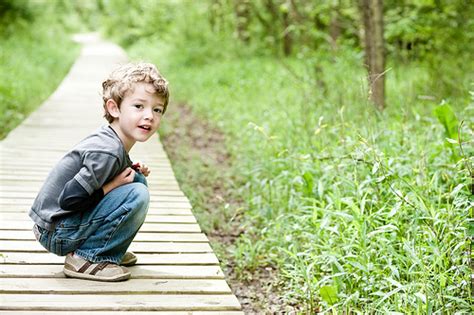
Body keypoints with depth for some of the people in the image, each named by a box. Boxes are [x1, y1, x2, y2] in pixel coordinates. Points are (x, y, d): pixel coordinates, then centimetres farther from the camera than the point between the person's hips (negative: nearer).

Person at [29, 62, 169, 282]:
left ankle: (110, 252, 11)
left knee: (138, 180, 9)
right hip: (57, 234, -9)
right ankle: (87, 257, -12)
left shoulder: (111, 141, 4)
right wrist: (113, 186, -17)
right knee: (137, 195, -21)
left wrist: (133, 173, 1)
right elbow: (68, 199, -27)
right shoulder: (107, 151, -25)